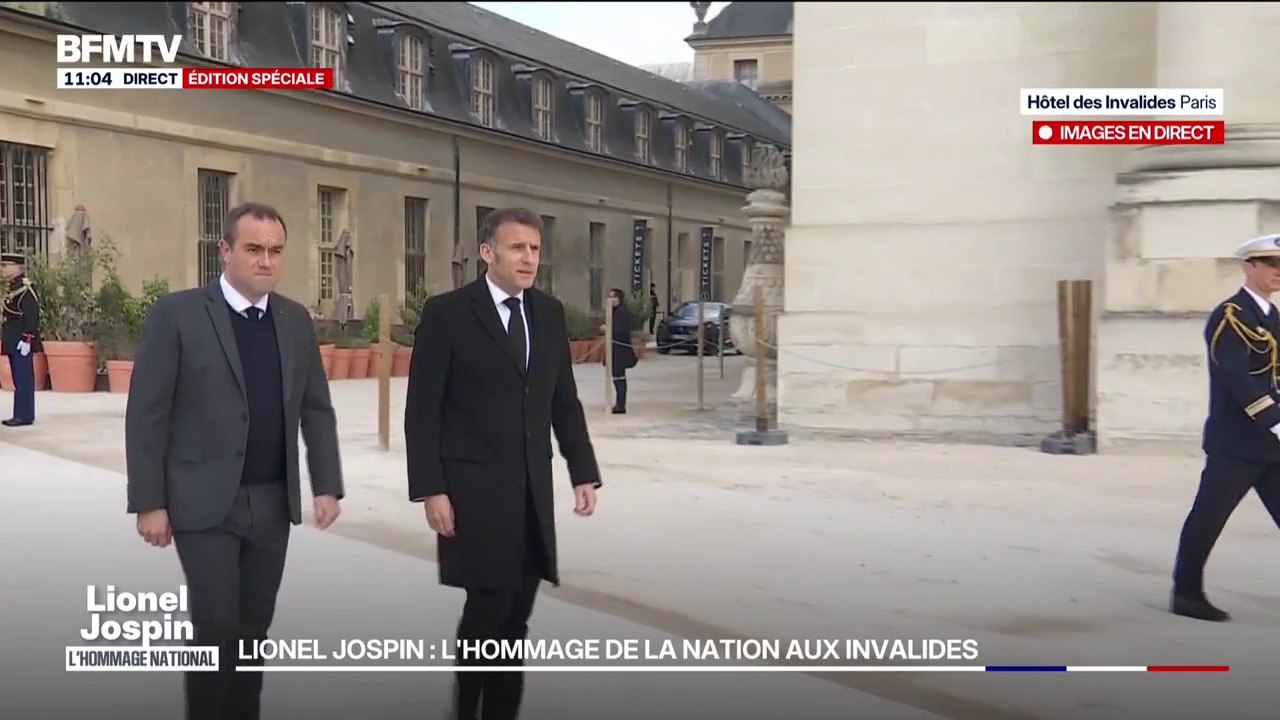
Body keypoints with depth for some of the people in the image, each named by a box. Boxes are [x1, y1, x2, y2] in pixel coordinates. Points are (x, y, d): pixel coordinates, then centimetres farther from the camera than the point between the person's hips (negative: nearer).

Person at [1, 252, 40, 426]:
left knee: (23, 379, -6)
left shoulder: (26, 288, -13)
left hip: (22, 342, -10)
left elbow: (32, 316, -20)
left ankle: (24, 415, -4)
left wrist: (27, 340, -22)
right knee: (19, 379, 12)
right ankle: (21, 415, 16)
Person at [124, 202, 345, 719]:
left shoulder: (295, 319, 7)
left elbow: (316, 409, 11)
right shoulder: (177, 313, -7)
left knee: (253, 628, 10)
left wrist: (326, 484, 2)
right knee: (217, 629, -5)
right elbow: (146, 414, -8)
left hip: (272, 503, 4)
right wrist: (149, 501, -11)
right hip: (205, 503, -4)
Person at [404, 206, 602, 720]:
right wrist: (430, 489, -13)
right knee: (489, 605, -7)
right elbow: (422, 409, -7)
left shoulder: (549, 313, 10)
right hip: (475, 490, -5)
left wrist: (583, 472, 6)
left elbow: (564, 402, 14)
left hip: (533, 490, 5)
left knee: (516, 613, 7)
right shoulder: (447, 313, -5)